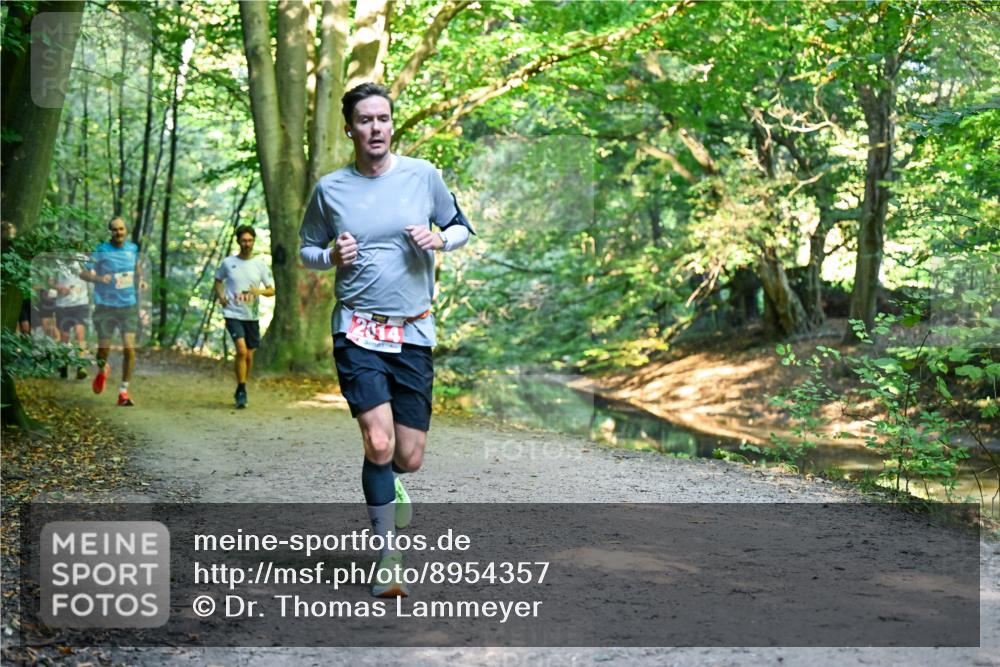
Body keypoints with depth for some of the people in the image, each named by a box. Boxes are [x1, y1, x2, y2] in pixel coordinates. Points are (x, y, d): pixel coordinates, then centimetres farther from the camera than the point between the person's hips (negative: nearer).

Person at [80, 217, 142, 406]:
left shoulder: (133, 248, 4)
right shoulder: (101, 251, -7)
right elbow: (83, 273, -11)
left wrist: (140, 278, 3)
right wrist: (98, 278, -32)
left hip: (129, 306, 2)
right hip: (105, 307, -2)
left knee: (129, 349, -10)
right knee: (103, 349, 4)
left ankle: (123, 392, -1)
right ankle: (102, 371, 40)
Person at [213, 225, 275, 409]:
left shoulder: (260, 265, 3)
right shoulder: (228, 263, 1)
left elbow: (271, 290, 6)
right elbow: (218, 280, 19)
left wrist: (259, 291, -16)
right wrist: (220, 296, 0)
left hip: (252, 316, 2)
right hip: (233, 314, -2)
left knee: (249, 356, 8)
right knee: (241, 350, -19)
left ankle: (241, 391, 28)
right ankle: (242, 391, -9)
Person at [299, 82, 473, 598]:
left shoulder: (423, 176, 3)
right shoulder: (330, 188, 2)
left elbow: (461, 227, 15)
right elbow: (306, 249, 14)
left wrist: (439, 239, -7)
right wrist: (332, 256, -8)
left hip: (414, 333, 2)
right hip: (357, 331, -1)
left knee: (409, 456, 2)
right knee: (379, 442, -16)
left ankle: (388, 482, 42)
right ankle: (387, 556, 2)